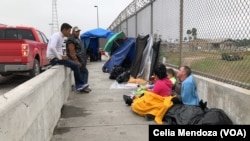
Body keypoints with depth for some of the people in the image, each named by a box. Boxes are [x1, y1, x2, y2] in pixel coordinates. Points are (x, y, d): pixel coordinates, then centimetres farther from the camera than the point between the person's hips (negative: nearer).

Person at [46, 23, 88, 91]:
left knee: (76, 65, 8)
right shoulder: (56, 36, -14)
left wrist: (62, 56, 8)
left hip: (58, 57, 10)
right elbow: (52, 47, -30)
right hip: (54, 59, -10)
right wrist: (60, 57, -22)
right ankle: (79, 84, 0)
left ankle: (78, 85, 9)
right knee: (75, 66, -15)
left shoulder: (61, 37, 14)